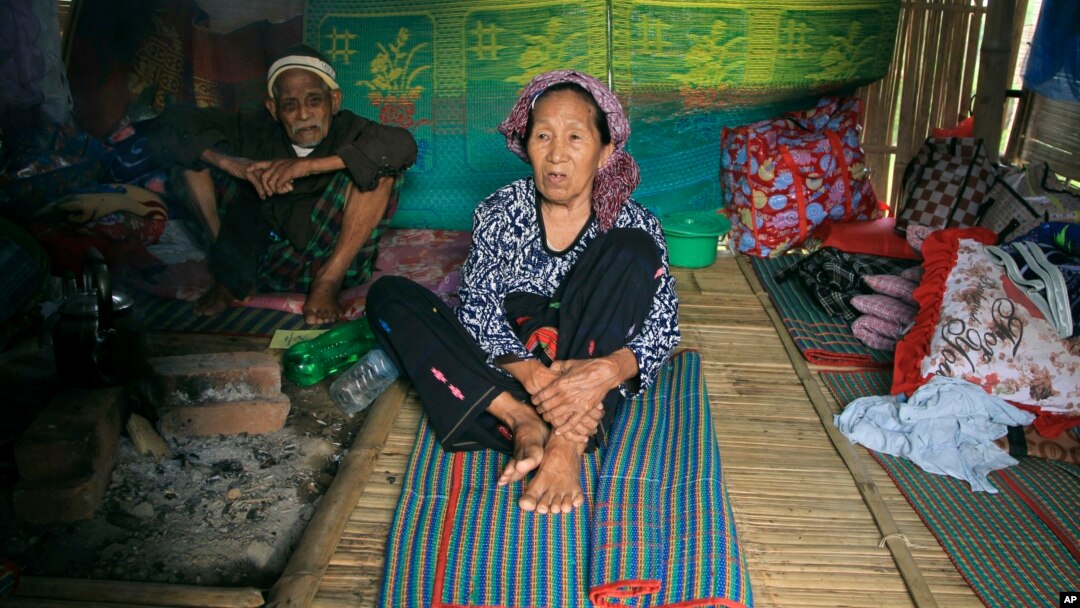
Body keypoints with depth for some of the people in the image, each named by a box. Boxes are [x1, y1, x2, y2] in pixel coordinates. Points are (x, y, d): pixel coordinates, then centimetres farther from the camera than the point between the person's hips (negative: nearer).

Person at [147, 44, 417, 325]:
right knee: (198, 150, -4)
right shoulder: (257, 130, -3)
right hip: (259, 258, 3)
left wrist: (310, 165, -35)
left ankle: (329, 281, -19)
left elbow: (404, 144, -31)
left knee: (379, 165, -22)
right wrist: (230, 162, -27)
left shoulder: (349, 131, -10)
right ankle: (232, 274, -2)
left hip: (331, 257, -2)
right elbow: (169, 124, -7)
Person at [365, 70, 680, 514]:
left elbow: (664, 325, -11)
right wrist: (533, 375, -29)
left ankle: (569, 440, -33)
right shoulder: (498, 213, 0)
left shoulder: (632, 222, -3)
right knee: (387, 296, -14)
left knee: (631, 249, -23)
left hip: (588, 354, -2)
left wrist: (609, 369, -34)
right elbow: (479, 310, -8)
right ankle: (522, 422, -30)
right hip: (511, 362, 2)